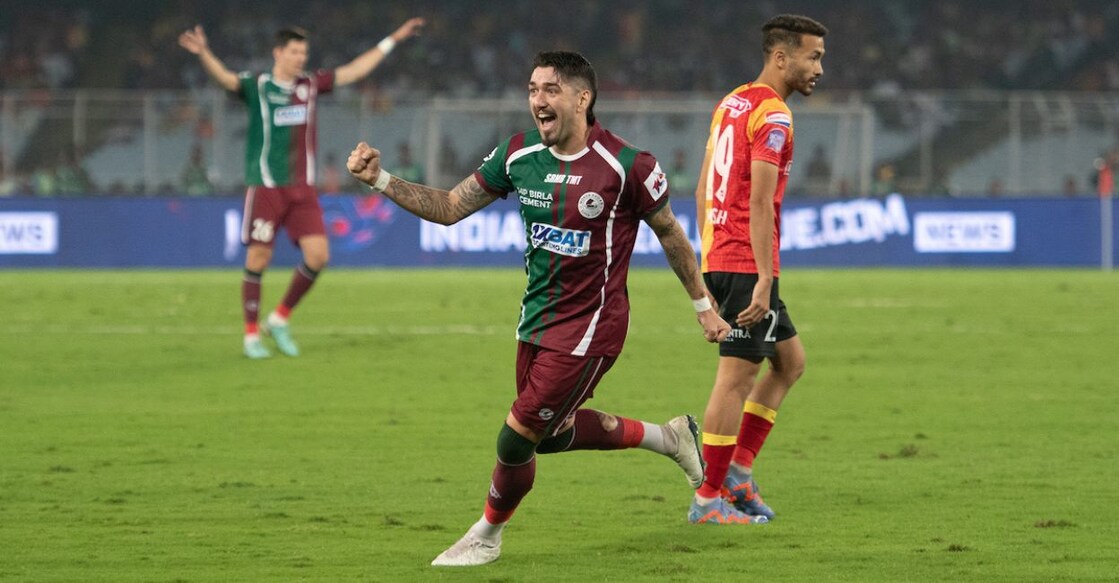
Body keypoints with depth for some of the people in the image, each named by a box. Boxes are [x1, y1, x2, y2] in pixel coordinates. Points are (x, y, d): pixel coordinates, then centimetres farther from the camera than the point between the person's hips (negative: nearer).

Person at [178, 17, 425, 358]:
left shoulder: (310, 85, 10)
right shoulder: (256, 87, -4)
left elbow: (355, 70, 17)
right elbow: (224, 78, -23)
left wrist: (392, 40, 19)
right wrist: (203, 53, -44)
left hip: (302, 189, 4)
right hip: (266, 188, -4)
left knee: (318, 255, -7)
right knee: (258, 260, -4)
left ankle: (280, 320, 12)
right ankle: (252, 335, 9)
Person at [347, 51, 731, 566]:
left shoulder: (626, 166, -18)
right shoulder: (518, 156, -3)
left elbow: (670, 234, -4)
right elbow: (449, 208, 3)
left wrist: (704, 307, 4)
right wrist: (380, 180, -10)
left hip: (587, 328, -7)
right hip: (536, 319, 7)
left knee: (516, 440, -6)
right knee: (553, 433, 20)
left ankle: (487, 535, 21)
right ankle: (667, 437, 40)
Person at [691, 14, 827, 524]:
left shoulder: (731, 104, 15)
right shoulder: (773, 117, -13)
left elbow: (703, 189, 19)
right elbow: (760, 204, -20)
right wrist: (763, 282, -21)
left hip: (718, 257, 9)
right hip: (746, 265, -9)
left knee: (790, 361, 17)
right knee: (736, 377, -4)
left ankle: (738, 469, 14)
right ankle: (709, 498, -1)